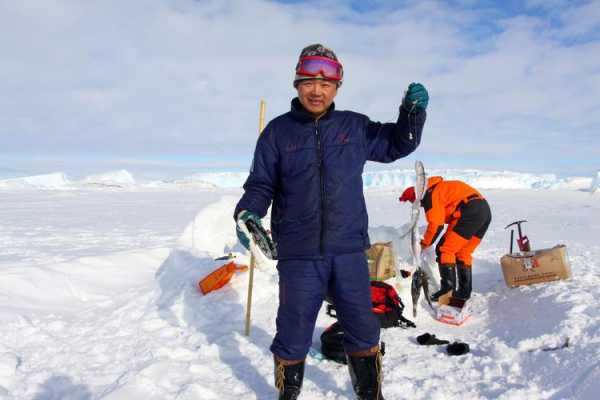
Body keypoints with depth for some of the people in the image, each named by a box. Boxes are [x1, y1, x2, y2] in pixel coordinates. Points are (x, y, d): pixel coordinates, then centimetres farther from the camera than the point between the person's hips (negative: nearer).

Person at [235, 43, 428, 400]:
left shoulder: (355, 126, 8)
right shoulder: (278, 131, 2)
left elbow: (397, 144, 17)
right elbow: (261, 184, 4)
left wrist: (413, 111, -1)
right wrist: (247, 212, -16)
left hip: (349, 250, 2)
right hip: (298, 254, -1)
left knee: (363, 331, 13)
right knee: (293, 334, 8)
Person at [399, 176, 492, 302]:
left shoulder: (430, 194, -1)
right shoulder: (439, 189, 28)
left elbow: (436, 224, -7)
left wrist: (425, 243, 7)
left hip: (471, 212, -10)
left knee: (445, 249, -4)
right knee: (463, 254, 16)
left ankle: (447, 287, -9)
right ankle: (464, 291, 18)